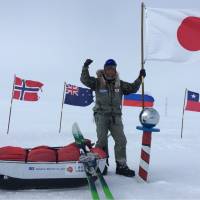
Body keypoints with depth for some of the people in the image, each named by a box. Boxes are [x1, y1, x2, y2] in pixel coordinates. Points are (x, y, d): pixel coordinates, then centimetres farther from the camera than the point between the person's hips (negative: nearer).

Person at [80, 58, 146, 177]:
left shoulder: (120, 84, 10)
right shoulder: (98, 82, 0)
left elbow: (132, 88, 13)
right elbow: (85, 80, -10)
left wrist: (140, 78, 4)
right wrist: (86, 67, -21)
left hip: (116, 116, 4)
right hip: (101, 114, -3)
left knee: (121, 140, 1)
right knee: (102, 140, -8)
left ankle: (121, 166, 12)